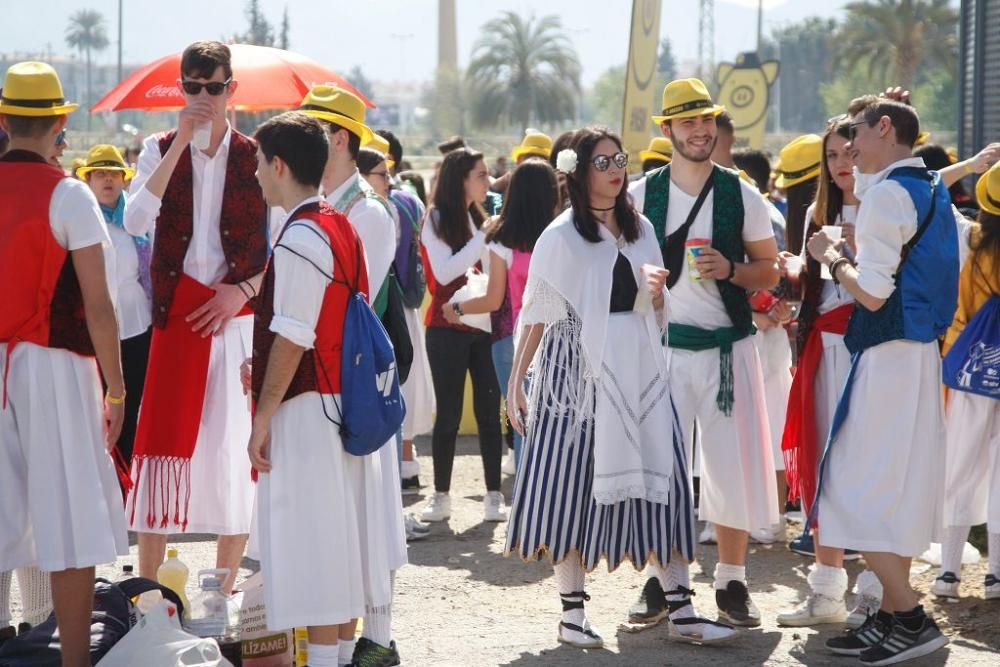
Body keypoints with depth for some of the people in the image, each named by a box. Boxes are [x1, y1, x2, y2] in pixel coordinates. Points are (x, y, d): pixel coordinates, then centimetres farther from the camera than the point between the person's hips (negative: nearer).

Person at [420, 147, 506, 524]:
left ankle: (494, 495, 3)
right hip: (447, 328, -4)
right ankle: (441, 496, 7)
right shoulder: (436, 219, -3)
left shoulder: (479, 218, 14)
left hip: (482, 326, 5)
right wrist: (484, 239, -15)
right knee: (448, 413, -1)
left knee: (489, 411, 0)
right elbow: (444, 272, -14)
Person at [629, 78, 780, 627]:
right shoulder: (641, 196, 3)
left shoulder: (742, 197, 1)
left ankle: (732, 582, 10)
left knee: (733, 467, 0)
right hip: (663, 348, 0)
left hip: (727, 348, 0)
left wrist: (729, 269, -14)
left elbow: (769, 273, 4)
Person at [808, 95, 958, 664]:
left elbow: (872, 293, -20)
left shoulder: (886, 194, -15)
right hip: (923, 352, 10)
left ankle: (910, 617, -7)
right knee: (898, 489, 13)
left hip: (889, 356, -10)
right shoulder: (934, 190, 13)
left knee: (862, 492, -6)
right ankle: (893, 616, 17)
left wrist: (831, 257, -3)